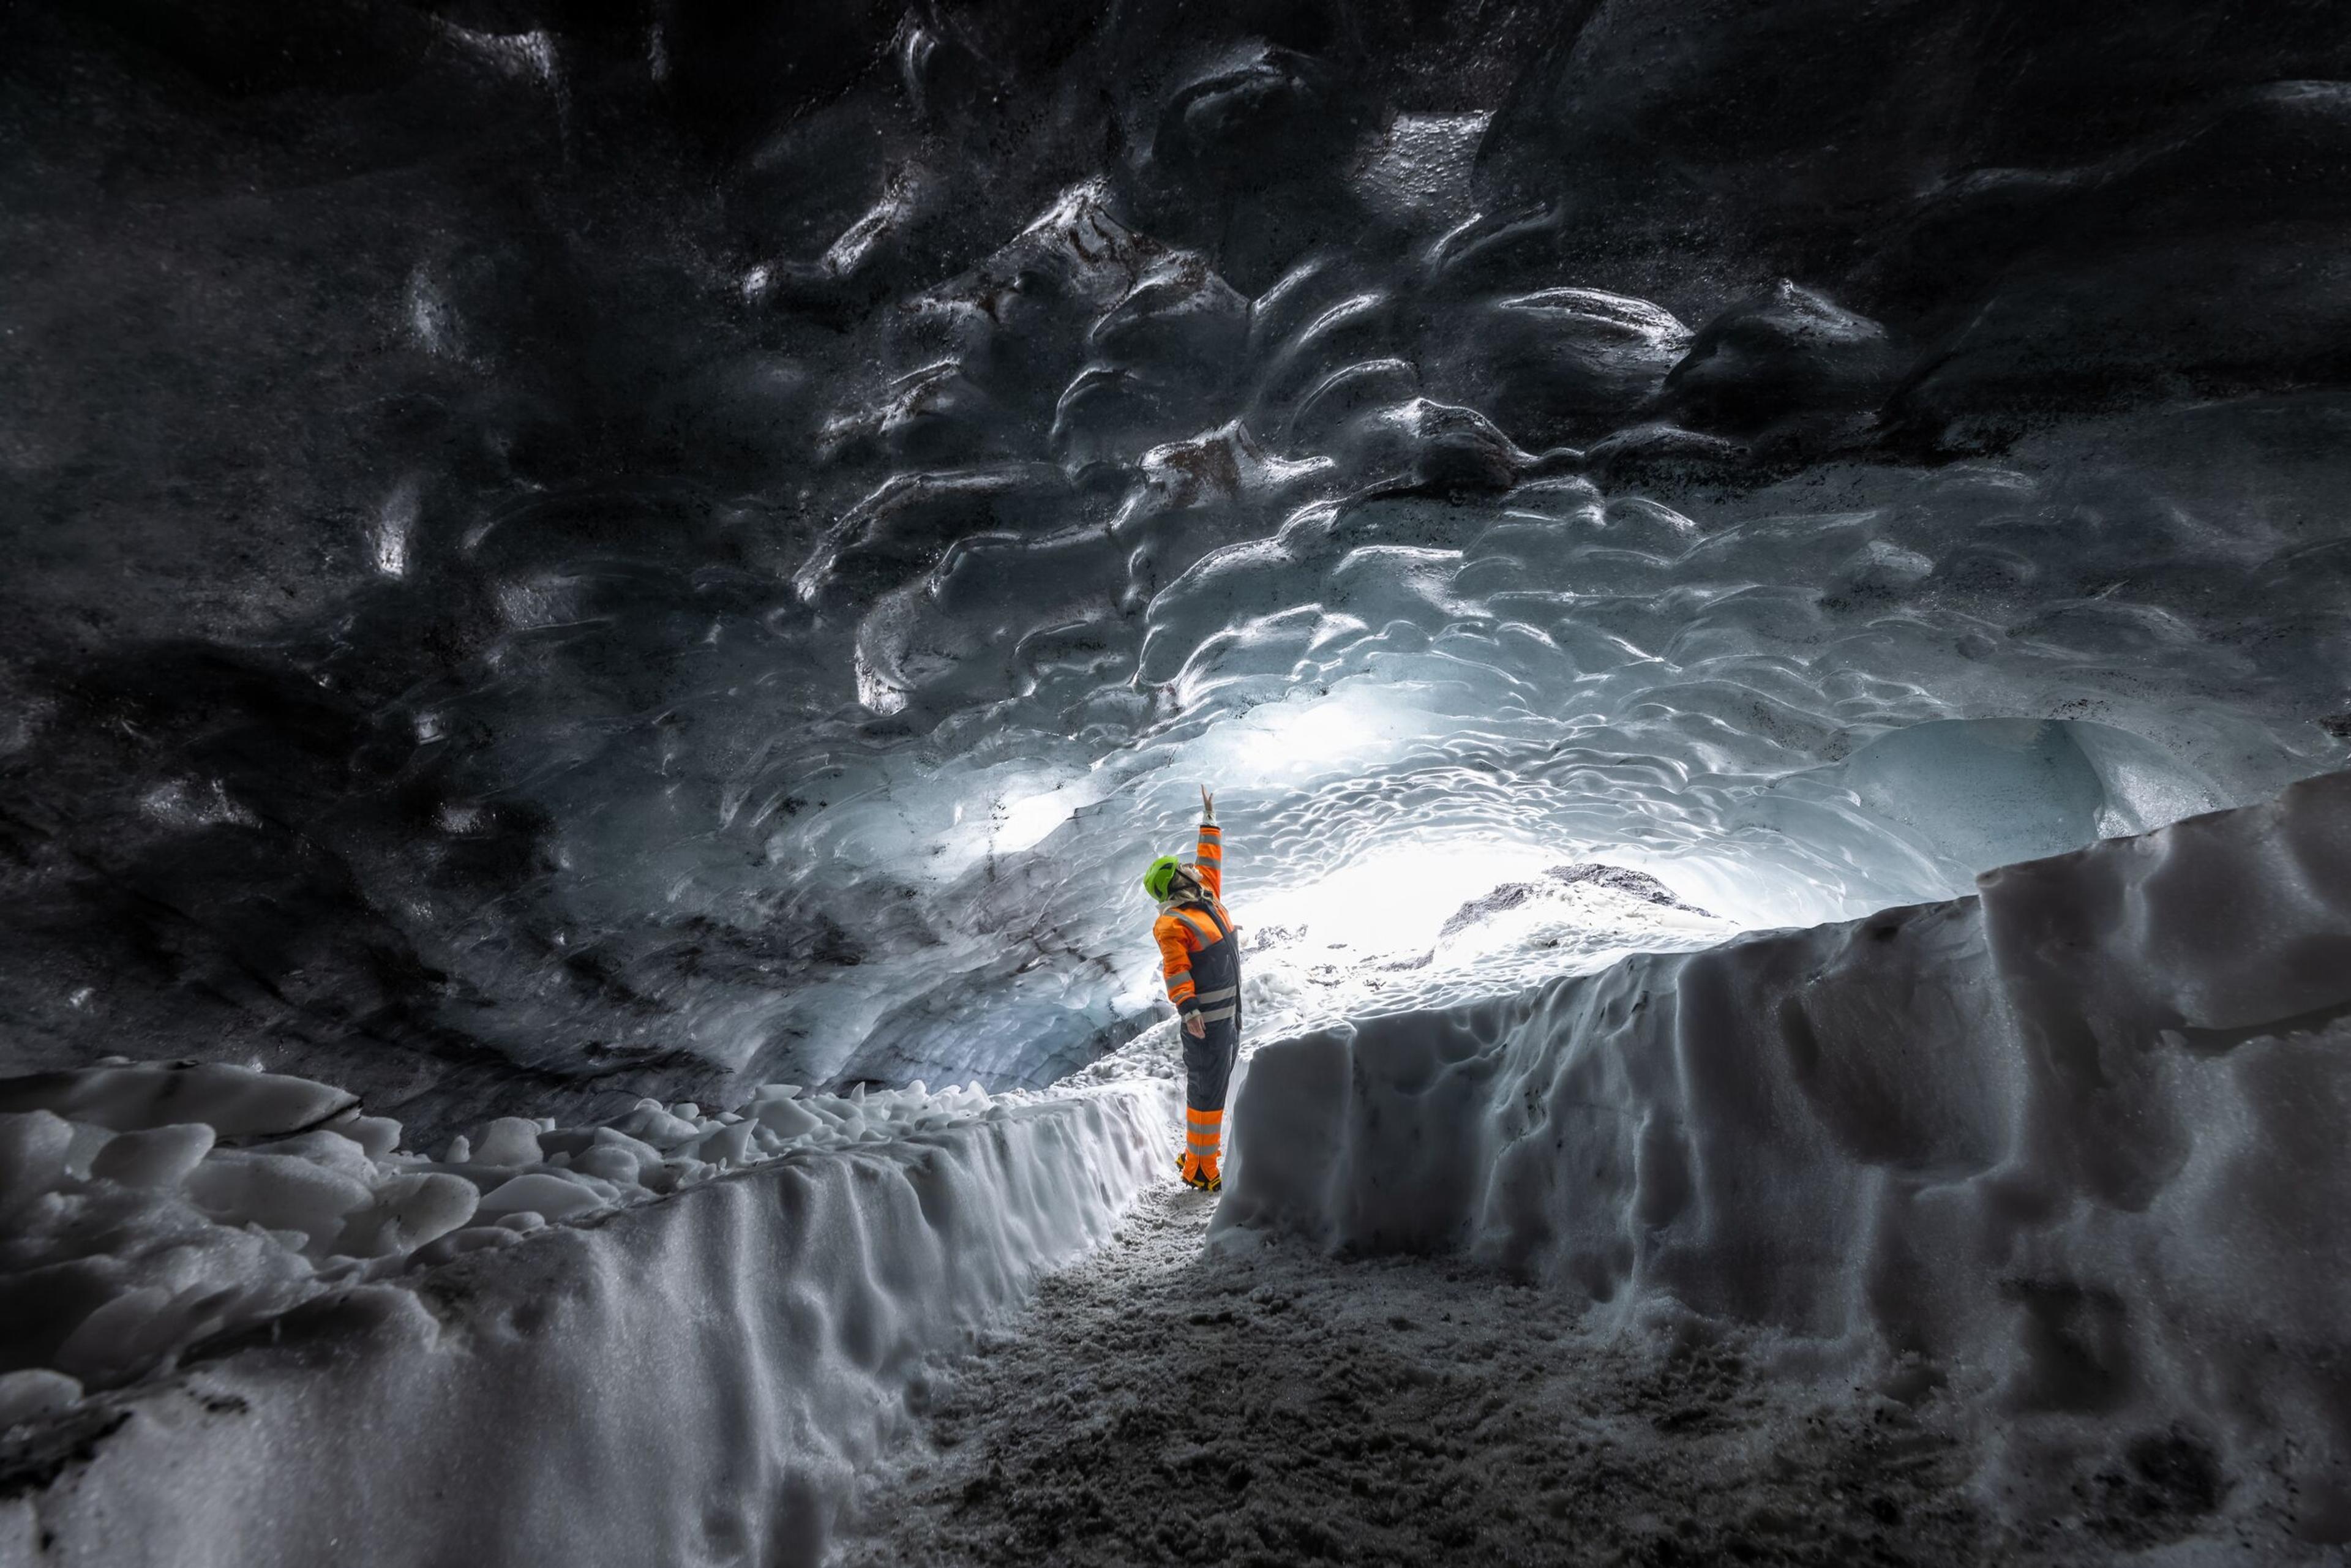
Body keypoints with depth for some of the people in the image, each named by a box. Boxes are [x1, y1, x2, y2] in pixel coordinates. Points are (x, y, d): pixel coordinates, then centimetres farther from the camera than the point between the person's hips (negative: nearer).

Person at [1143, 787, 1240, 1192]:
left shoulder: (1208, 898, 10)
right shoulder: (1172, 923, -15)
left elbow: (1210, 861, 24)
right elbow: (1175, 971, -21)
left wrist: (1209, 821, 29)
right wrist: (1188, 1010, -31)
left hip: (1230, 1015, 9)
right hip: (1206, 1023, -9)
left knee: (1216, 1089, 19)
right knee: (1206, 1094, -3)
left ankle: (1200, 1151, 33)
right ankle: (1198, 1169, 7)